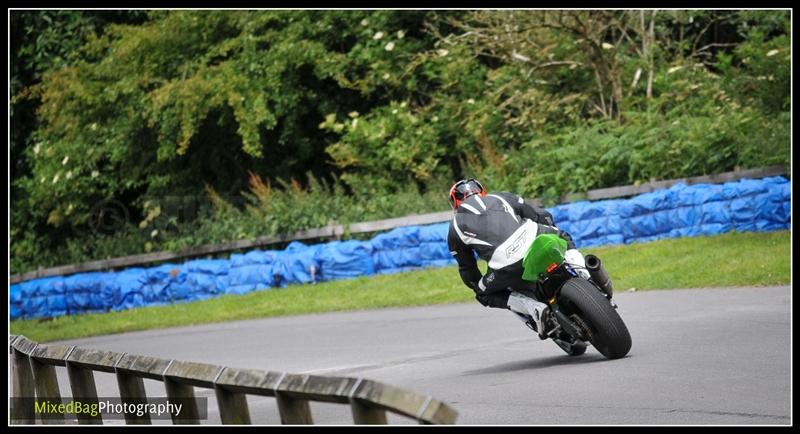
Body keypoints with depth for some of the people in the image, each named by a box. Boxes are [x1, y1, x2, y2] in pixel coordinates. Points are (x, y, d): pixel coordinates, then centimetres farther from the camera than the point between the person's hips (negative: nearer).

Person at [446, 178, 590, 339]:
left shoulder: (454, 229, 25)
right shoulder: (500, 197, 30)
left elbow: (466, 267, 31)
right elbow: (542, 215, 30)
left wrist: (478, 288, 49)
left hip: (508, 264, -3)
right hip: (535, 237, 3)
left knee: (485, 294, 24)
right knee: (563, 236, 36)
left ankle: (536, 308, 1)